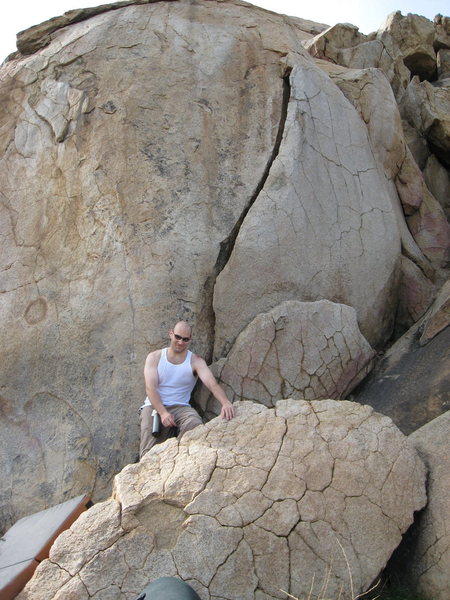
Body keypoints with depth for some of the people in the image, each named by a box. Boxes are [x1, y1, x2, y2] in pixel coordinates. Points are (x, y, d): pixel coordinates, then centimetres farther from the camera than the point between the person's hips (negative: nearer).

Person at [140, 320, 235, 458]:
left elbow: (212, 383, -16)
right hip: (154, 406, -1)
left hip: (180, 407, 1)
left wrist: (225, 402, -38)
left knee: (195, 425, -32)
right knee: (149, 453, -25)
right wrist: (163, 412, -25)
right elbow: (150, 387, -8)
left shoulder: (195, 361, 2)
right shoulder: (154, 357, 4)